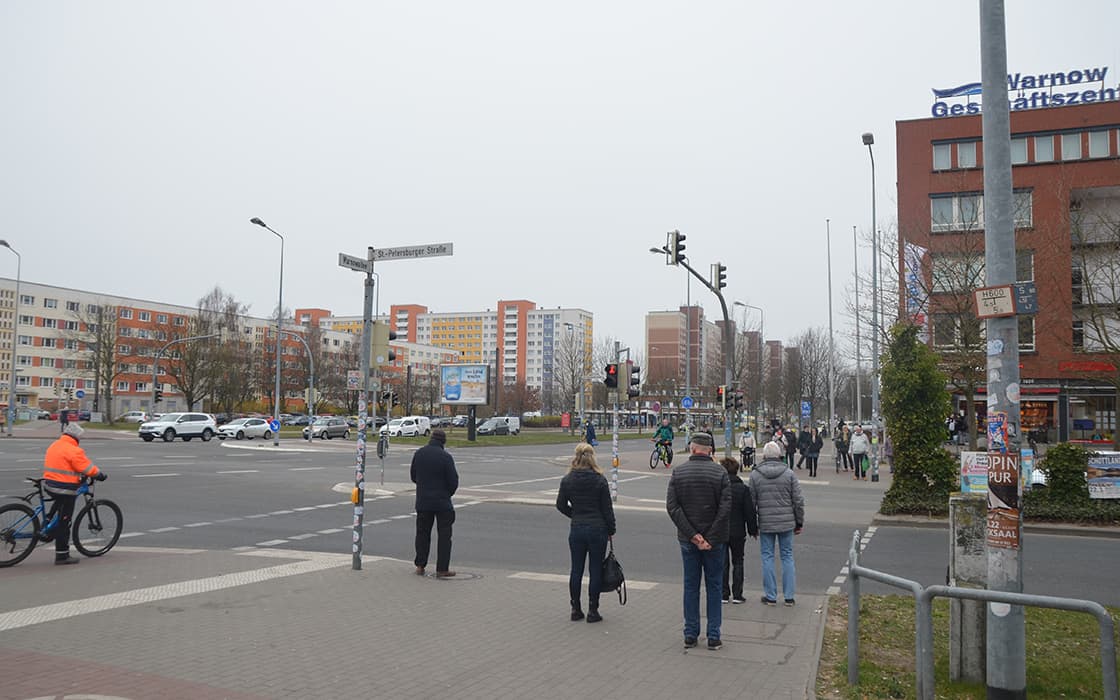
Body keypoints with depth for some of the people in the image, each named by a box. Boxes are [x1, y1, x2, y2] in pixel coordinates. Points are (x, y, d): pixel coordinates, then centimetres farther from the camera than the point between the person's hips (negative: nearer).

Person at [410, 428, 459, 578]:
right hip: (442, 503, -4)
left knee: (422, 533, 16)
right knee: (444, 535, 3)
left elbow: (413, 476, 9)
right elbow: (453, 481, -12)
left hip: (422, 502, 4)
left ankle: (420, 566, 19)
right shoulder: (446, 457, -15)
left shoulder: (418, 453, 0)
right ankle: (442, 569, 3)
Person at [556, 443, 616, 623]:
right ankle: (593, 611, 9)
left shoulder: (567, 480, -3)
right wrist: (611, 529, 6)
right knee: (595, 570, 5)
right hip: (597, 529, -2)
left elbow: (561, 505, 5)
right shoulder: (599, 480, -9)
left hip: (576, 529, 2)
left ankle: (575, 609, 17)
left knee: (576, 569, 11)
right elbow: (607, 508, -4)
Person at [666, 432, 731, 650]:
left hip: (687, 540, 1)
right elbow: (725, 508, -14)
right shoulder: (720, 473, -7)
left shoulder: (678, 473, -2)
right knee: (714, 586, 9)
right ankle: (713, 636, 10)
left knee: (690, 586, 11)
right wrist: (710, 538, -12)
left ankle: (690, 635, 15)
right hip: (715, 540, -1)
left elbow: (672, 507, -10)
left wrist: (692, 535, -11)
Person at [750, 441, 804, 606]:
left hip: (765, 524, -1)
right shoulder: (789, 473, -3)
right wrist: (799, 522, 9)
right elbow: (798, 501, -2)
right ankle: (789, 596, 13)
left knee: (767, 557, 8)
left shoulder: (755, 475, -3)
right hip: (786, 523, 1)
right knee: (787, 557, 10)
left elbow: (751, 502, -1)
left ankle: (770, 596, 11)